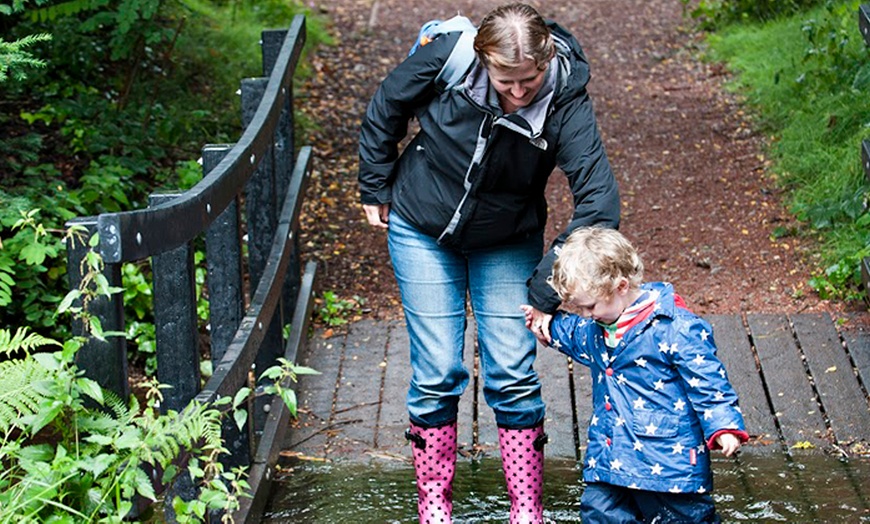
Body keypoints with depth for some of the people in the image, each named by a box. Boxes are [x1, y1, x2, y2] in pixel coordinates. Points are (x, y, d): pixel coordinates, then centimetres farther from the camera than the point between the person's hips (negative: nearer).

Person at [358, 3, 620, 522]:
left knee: (514, 376, -1)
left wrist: (547, 287, -36)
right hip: (423, 231, 0)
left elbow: (599, 199, -33)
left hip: (508, 242, 0)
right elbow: (386, 109, -7)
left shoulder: (565, 101, -28)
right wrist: (376, 189, 2)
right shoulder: (449, 55, -27)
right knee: (438, 372, -1)